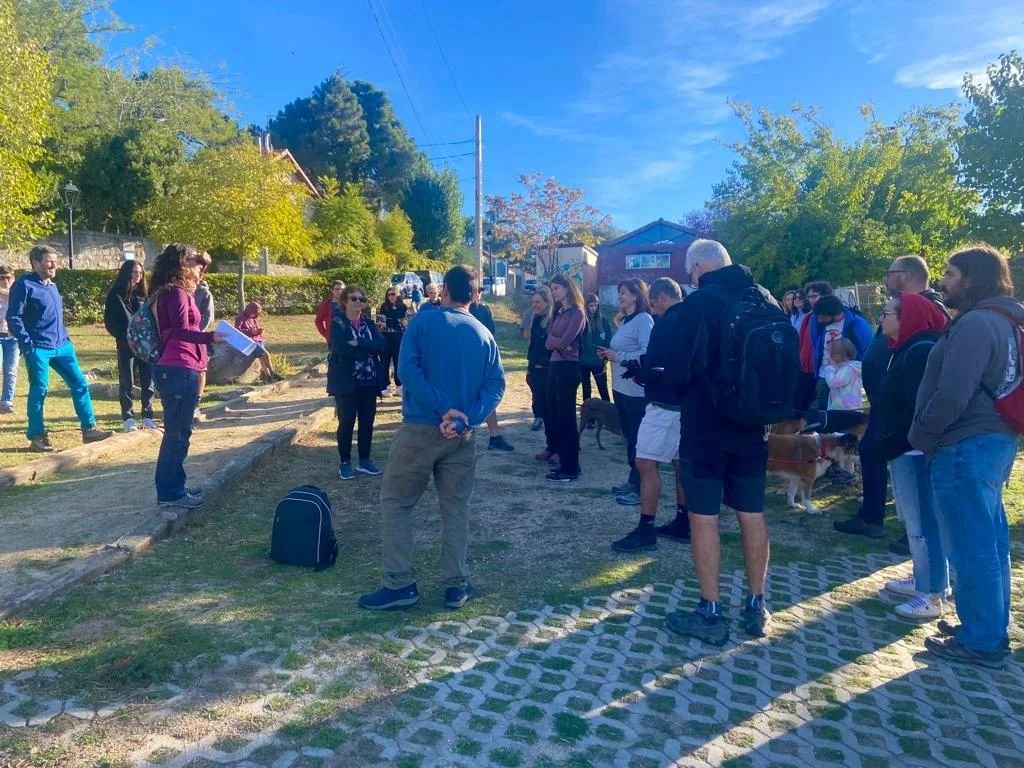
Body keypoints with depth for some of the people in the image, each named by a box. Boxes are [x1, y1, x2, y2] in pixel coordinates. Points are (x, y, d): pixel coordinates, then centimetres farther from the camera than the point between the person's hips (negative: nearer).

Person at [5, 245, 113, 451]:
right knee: (38, 391, -1)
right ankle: (36, 437, 10)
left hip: (62, 346, 7)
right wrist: (27, 345, -16)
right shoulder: (24, 285, -8)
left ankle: (89, 429, 10)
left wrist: (65, 337, 15)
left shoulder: (52, 286, 16)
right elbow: (13, 318, -12)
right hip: (38, 349, -7)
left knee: (80, 384, 4)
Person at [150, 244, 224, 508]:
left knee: (177, 432, 15)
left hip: (174, 369, 10)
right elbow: (181, 332, -25)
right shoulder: (177, 293, -12)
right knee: (177, 433, -4)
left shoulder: (169, 293, 18)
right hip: (180, 370, -10)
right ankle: (170, 492, 3)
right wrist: (210, 337, -38)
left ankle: (173, 486, 24)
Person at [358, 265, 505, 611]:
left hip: (420, 428, -3)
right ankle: (457, 585, 16)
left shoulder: (423, 321, -2)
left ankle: (400, 584, 8)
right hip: (462, 435, 4)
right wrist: (466, 418, -12)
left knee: (395, 502, 8)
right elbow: (496, 384, -3)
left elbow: (407, 369, -15)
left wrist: (444, 408, -16)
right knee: (456, 508, 12)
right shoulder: (484, 335, 8)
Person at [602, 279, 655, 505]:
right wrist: (610, 354, 5)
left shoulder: (643, 319, -13)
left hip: (637, 390, -9)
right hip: (621, 387, 9)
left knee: (638, 438, -3)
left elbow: (647, 353, -23)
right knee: (628, 435, 15)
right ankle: (633, 480, 26)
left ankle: (640, 489, 4)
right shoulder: (625, 320, 16)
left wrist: (617, 357, -17)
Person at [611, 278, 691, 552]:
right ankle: (683, 523, 23)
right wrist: (646, 368, 11)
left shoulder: (668, 323, -16)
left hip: (665, 404, -10)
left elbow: (653, 368, -21)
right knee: (681, 462, 15)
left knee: (646, 463, -6)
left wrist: (639, 375, -1)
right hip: (686, 402, 10)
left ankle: (645, 530, -3)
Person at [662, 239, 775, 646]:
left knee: (703, 516, 2)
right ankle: (756, 608, 24)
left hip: (705, 427, -6)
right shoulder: (766, 300, 6)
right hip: (752, 426, 6)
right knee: (752, 514, 13)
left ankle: (711, 615, 9)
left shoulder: (698, 303, -13)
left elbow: (679, 369, -18)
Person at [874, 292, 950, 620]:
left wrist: (891, 443, -17)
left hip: (913, 450, -11)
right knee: (915, 520, 17)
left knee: (922, 522, -4)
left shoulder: (920, 351, -17)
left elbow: (918, 407, -22)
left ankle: (932, 596, 3)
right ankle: (922, 581, 28)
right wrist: (887, 442, 14)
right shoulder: (906, 350, 16)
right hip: (905, 449, 11)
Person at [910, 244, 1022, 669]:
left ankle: (981, 642, 10)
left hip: (966, 446, -10)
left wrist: (920, 435, -10)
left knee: (971, 547, -1)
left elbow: (952, 395, -24)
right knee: (990, 542, 17)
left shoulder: (975, 323, -17)